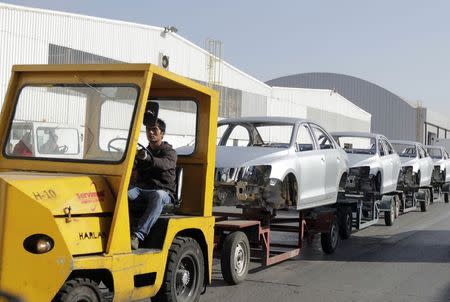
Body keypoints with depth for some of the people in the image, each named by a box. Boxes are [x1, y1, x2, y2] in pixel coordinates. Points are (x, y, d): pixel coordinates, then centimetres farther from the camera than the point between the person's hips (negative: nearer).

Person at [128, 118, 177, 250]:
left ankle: (137, 236, -50)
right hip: (141, 189, 5)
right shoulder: (143, 151, 27)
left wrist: (147, 158, -39)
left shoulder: (169, 152, 7)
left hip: (163, 192, -4)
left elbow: (164, 164, -18)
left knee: (158, 196, -41)